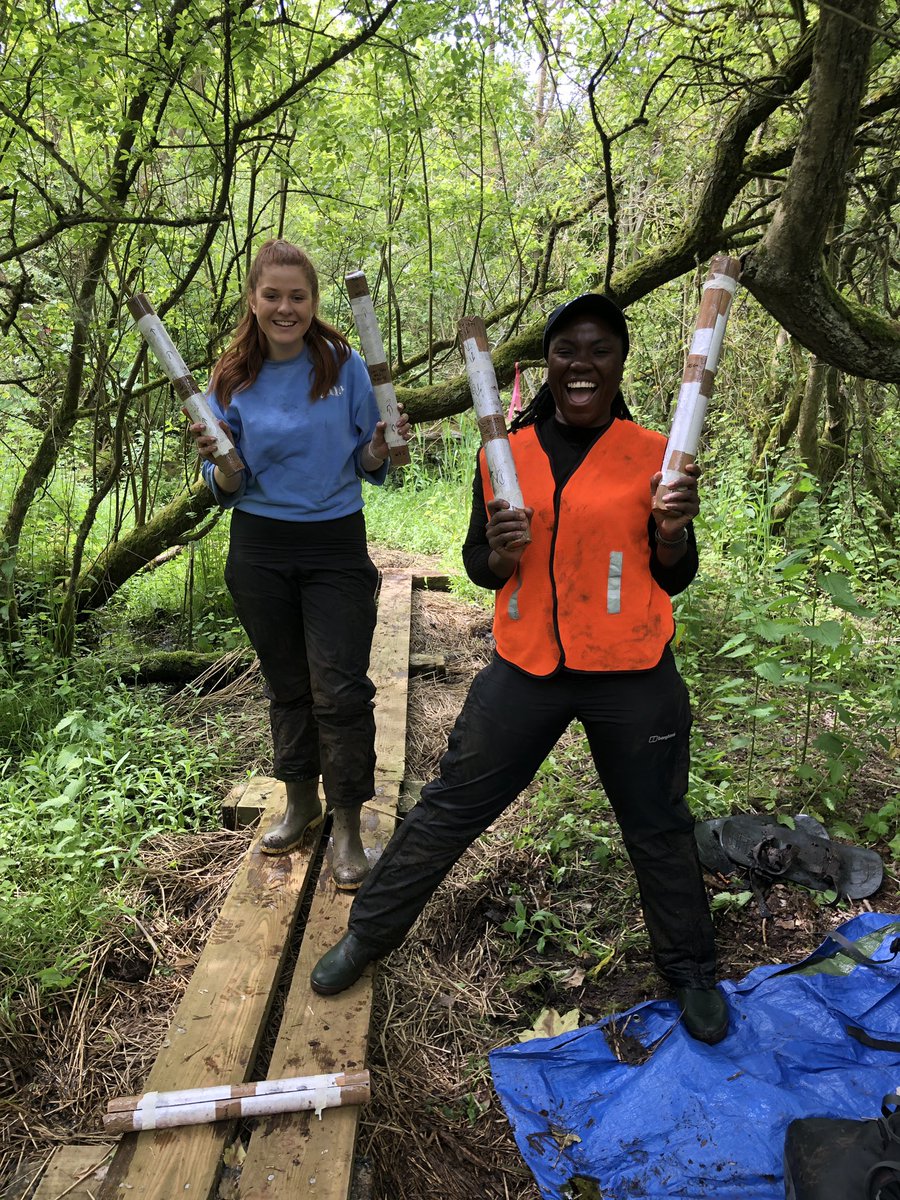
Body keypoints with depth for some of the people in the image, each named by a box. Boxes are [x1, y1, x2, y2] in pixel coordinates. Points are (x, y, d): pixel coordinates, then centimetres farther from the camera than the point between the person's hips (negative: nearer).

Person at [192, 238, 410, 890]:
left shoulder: (345, 366, -2)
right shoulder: (232, 379, 2)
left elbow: (367, 468, 3)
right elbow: (229, 490, 3)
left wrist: (382, 445, -18)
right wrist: (217, 462, -18)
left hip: (336, 546, -2)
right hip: (259, 550, 2)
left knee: (340, 690, -5)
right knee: (287, 685, 14)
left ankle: (348, 827, 11)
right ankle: (300, 802, 33)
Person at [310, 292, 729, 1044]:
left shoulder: (653, 454, -3)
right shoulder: (506, 454, 0)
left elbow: (674, 578, 3)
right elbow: (481, 569, 6)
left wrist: (672, 531, -18)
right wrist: (498, 552, -16)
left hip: (631, 674, 0)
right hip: (528, 669, 1)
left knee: (658, 827, 15)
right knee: (451, 807, 9)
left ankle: (691, 971, 40)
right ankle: (369, 932, 31)